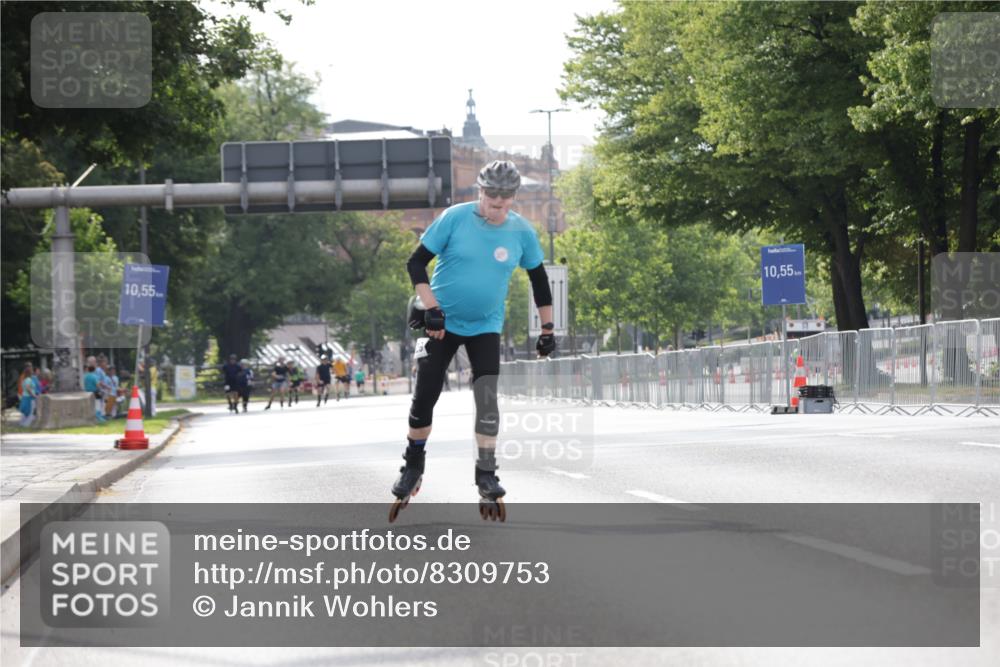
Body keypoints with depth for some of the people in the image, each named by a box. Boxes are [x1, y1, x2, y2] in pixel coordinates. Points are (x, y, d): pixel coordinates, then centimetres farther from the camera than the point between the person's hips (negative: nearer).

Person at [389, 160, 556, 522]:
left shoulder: (522, 232, -6)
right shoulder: (455, 218, -14)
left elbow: (538, 279, 8)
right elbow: (416, 263, -10)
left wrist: (548, 328, 7)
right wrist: (430, 307, -20)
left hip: (485, 326, 1)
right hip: (442, 321, -1)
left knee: (487, 398, -12)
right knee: (425, 395, 0)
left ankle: (486, 476, -3)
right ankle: (413, 468, 19)